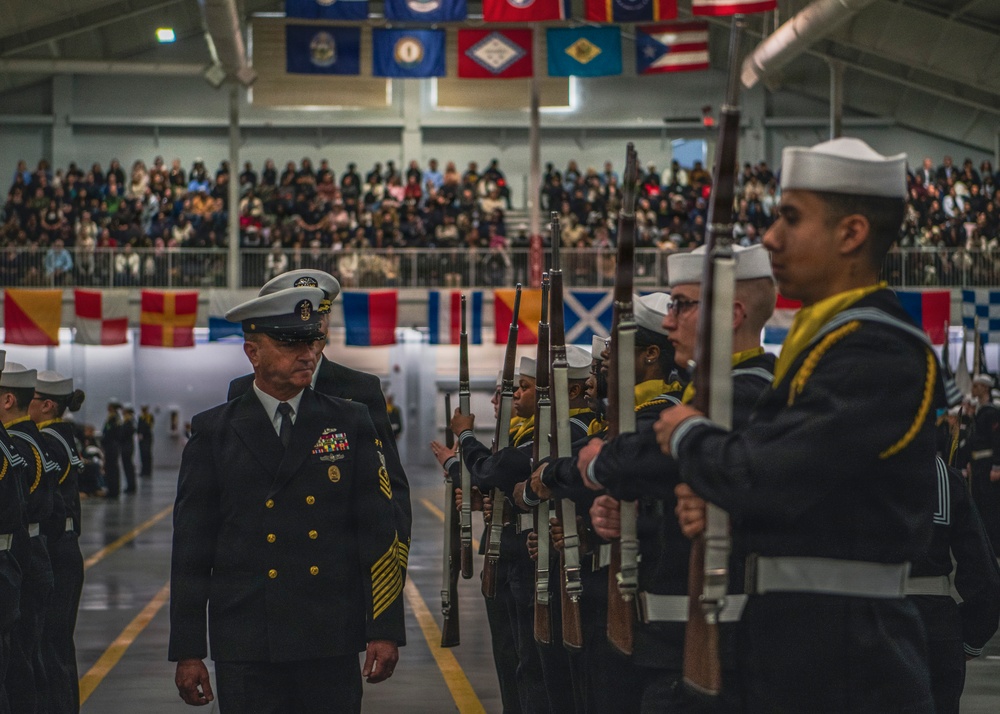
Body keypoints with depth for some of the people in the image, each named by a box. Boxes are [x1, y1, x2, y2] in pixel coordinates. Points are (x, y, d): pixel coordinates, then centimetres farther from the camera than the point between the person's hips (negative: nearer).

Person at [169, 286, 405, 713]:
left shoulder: (351, 425, 7)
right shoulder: (213, 433, 5)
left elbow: (378, 532, 5)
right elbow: (190, 550, 4)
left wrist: (385, 629, -2)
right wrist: (187, 651, 0)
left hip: (332, 647, 1)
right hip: (246, 648, -1)